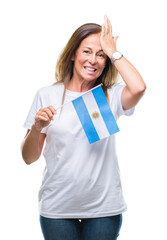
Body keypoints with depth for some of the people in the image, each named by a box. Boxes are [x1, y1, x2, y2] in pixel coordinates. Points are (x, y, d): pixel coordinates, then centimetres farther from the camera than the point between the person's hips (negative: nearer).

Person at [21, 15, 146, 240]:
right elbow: (29, 158, 2)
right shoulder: (47, 95, 1)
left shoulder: (111, 96, 1)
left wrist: (112, 50, -10)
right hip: (57, 208, 0)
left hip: (104, 207, 0)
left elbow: (138, 88, -23)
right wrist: (36, 128, -19)